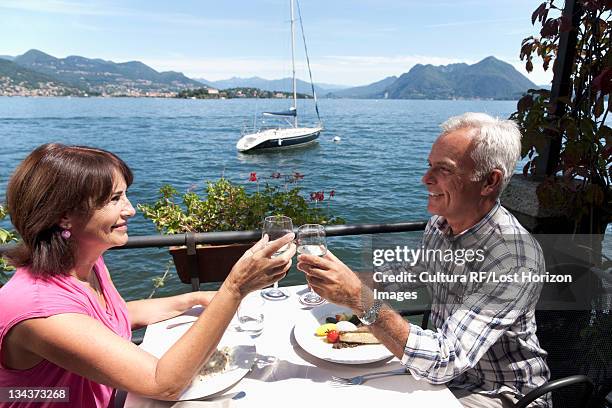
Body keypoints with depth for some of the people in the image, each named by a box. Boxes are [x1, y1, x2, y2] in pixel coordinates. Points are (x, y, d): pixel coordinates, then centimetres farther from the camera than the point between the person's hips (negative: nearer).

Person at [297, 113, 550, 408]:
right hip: (442, 370, 6)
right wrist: (352, 281, -5)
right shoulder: (440, 223, -8)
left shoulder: (515, 257, -29)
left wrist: (360, 298, -39)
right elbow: (409, 271, 12)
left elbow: (442, 363, -33)